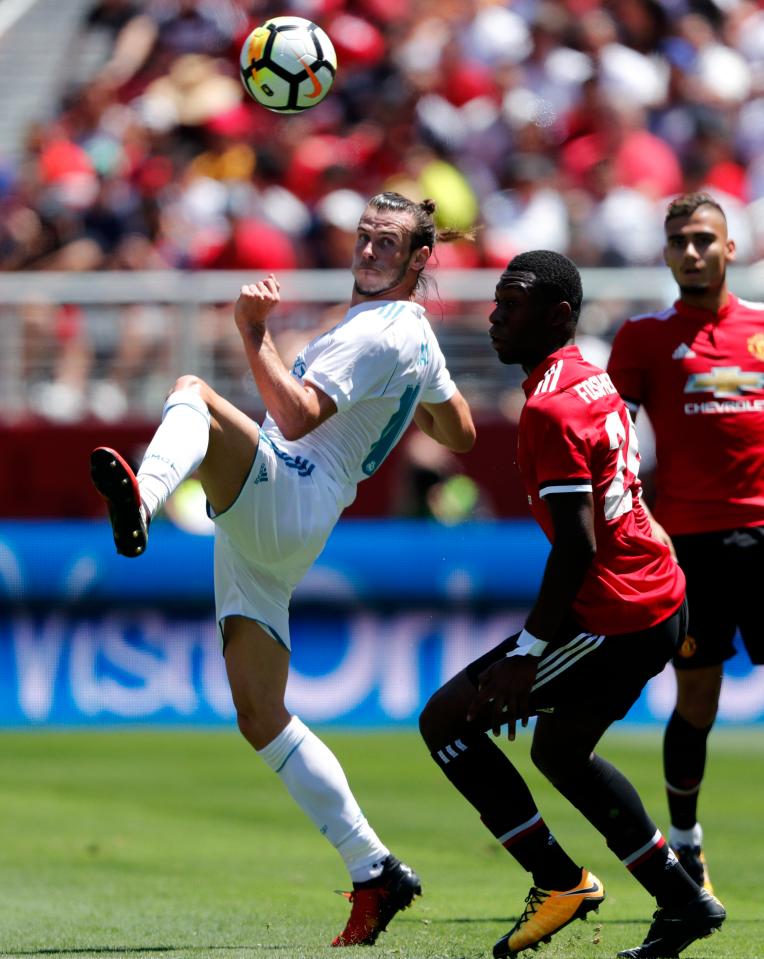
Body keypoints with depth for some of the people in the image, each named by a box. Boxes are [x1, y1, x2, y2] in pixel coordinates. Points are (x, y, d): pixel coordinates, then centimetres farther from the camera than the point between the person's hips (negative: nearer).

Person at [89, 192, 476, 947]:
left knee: (193, 392, -32)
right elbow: (462, 436, 35)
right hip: (274, 541, 10)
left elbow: (297, 416, -20)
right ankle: (374, 873, 7)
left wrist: (254, 334, -24)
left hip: (284, 498, -10)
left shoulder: (382, 335, -8)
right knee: (261, 718, 7)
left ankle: (143, 498, -67)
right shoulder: (416, 339, 23)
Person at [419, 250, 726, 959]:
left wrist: (527, 652, -21)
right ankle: (683, 901, 26)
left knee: (445, 720, -3)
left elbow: (577, 546, -23)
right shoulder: (595, 382, 13)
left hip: (613, 620, -10)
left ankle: (560, 883, 0)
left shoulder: (549, 409, -18)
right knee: (560, 749, 27)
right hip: (661, 601, 10)